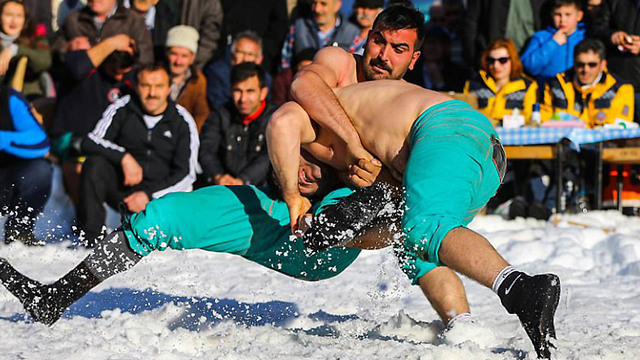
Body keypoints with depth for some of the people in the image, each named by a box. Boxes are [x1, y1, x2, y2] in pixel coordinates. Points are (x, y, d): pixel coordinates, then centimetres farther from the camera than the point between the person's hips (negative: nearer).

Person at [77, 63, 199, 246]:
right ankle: (91, 240, -25)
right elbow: (90, 142, -10)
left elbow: (186, 174, -3)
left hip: (157, 192, -1)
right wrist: (124, 157, -26)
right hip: (120, 187, 1)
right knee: (94, 163, -28)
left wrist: (149, 194, -15)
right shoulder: (122, 109, -1)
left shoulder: (182, 122, -1)